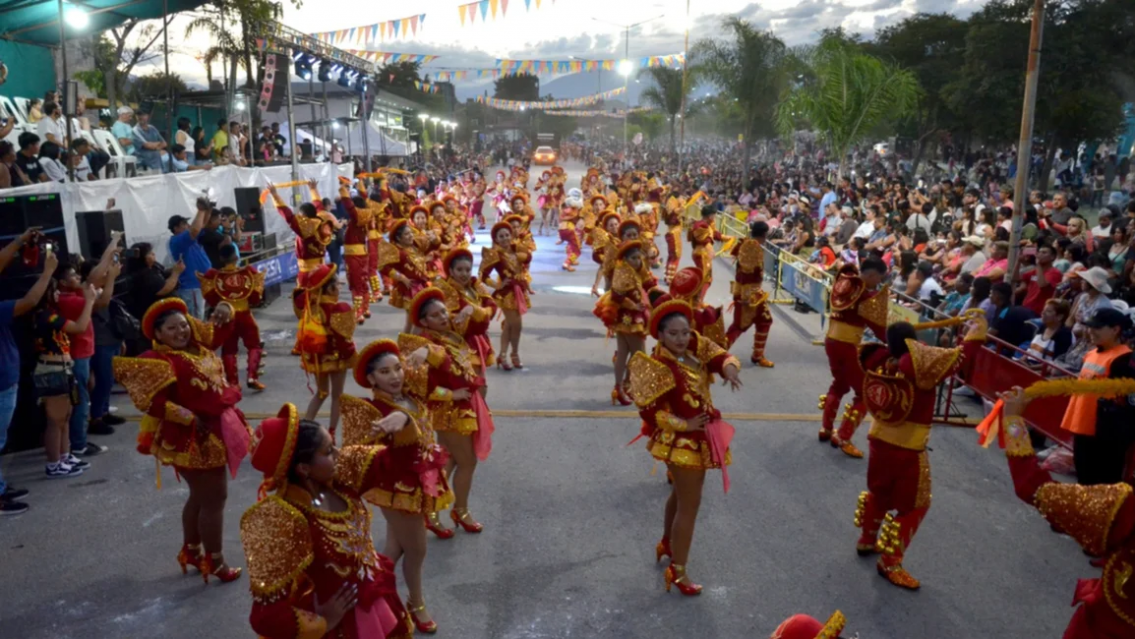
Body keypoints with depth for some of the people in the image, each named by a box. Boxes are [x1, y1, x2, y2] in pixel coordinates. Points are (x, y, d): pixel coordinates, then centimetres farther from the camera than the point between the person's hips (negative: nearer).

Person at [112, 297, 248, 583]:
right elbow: (152, 402, -26)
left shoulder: (197, 346, 5)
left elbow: (220, 330, 18)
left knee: (201, 496, 20)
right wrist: (188, 418, -25)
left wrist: (225, 312, -4)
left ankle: (190, 551, 36)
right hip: (194, 438, -9)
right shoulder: (159, 362, -18)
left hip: (214, 431, 9)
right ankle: (214, 562, 12)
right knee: (214, 498, -1)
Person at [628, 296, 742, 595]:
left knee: (681, 494, 25)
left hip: (700, 436, 8)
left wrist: (730, 368, -33)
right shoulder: (656, 367, -24)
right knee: (690, 503, -2)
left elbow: (720, 356, -11)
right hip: (682, 440, -8)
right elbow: (649, 411, -23)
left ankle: (666, 543, 47)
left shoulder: (695, 347, -3)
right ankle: (676, 571, 10)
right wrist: (684, 425, -23)